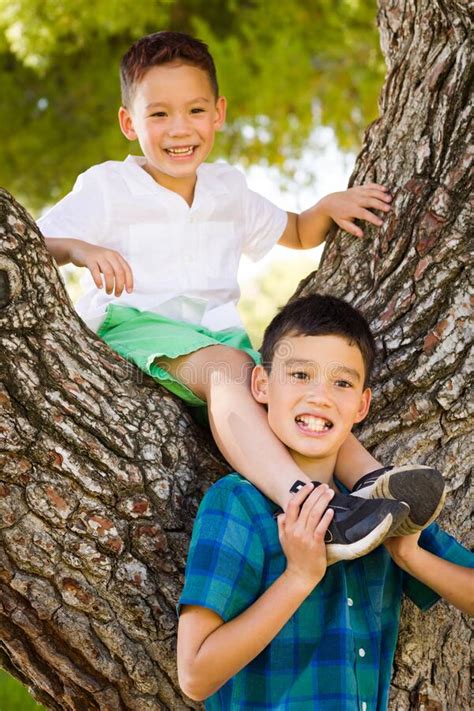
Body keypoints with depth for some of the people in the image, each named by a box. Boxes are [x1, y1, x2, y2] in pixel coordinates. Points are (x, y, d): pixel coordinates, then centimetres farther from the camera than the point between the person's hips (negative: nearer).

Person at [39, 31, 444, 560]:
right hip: (138, 326, -6)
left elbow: (295, 234, 35)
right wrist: (81, 250, -30)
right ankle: (300, 497, -59)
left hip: (219, 331, 6)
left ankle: (371, 477, -47)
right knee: (227, 369, -37)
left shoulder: (227, 189, 20)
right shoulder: (106, 188, 4)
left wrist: (328, 207, 12)